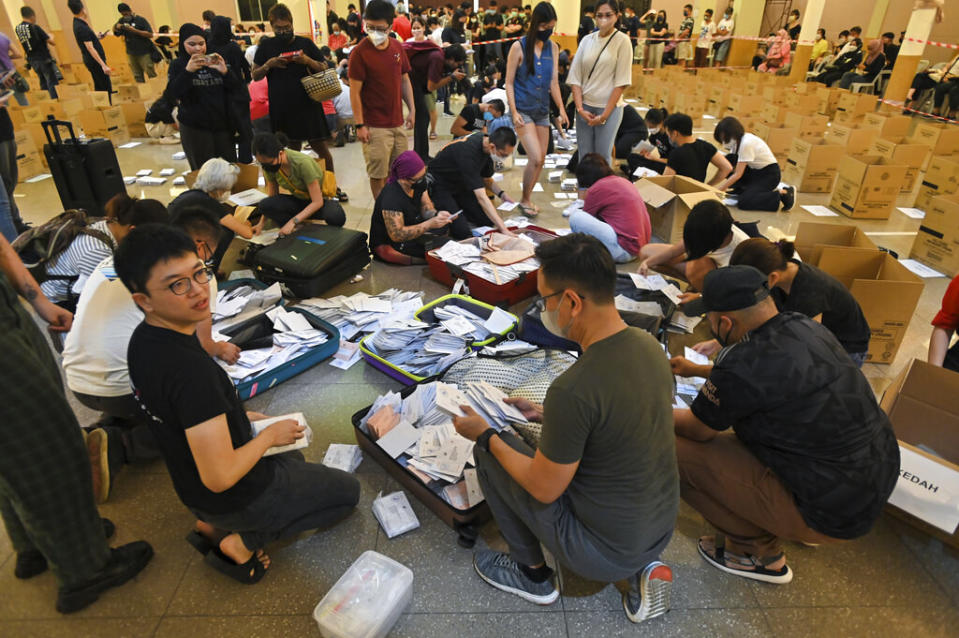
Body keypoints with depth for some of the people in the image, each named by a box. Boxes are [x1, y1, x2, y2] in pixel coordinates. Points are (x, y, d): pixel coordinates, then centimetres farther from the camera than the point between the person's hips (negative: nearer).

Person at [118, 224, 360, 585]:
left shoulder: (145, 340, -7)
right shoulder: (190, 368, -36)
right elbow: (220, 477, -33)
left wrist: (237, 417, 6)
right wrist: (270, 435, -17)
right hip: (236, 497, -8)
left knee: (292, 457, 35)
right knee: (347, 491, 11)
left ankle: (213, 526, 18)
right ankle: (244, 542, 5)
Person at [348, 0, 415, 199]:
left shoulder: (397, 47, 6)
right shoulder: (360, 52, -10)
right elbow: (355, 91, -11)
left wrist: (412, 109, 9)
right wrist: (360, 125, -14)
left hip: (398, 122, 6)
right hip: (375, 126, -6)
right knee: (378, 174, -1)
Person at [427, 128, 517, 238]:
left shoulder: (485, 141, -9)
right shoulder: (468, 153, -35)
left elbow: (486, 179, 9)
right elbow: (481, 197, -40)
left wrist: (501, 194, -11)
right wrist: (503, 229, -44)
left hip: (459, 184, 8)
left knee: (488, 220, -3)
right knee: (462, 232, -21)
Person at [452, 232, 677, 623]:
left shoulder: (573, 389, -32)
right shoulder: (648, 345, -8)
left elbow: (545, 489, -18)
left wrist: (486, 437, -5)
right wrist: (544, 414, 13)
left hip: (606, 552, -7)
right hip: (663, 528, 7)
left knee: (487, 454, 2)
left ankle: (533, 575, 20)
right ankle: (642, 568, 18)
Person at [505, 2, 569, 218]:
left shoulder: (553, 47, 7)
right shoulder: (519, 47, -7)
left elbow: (554, 82, 9)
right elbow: (509, 82, -6)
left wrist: (561, 109, 1)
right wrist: (514, 112, -14)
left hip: (542, 110, 6)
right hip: (523, 110, -5)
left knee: (541, 159, 6)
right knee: (535, 158, -15)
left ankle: (527, 198, 23)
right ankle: (524, 200, 4)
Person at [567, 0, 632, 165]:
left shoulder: (622, 41, -4)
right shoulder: (587, 40, 6)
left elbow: (621, 82, -7)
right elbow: (575, 77, 4)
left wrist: (605, 115, -12)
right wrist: (580, 108, -7)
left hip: (609, 107, -3)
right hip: (585, 107, 3)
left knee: (603, 156, -2)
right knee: (584, 156, 7)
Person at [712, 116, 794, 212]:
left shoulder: (746, 143, -24)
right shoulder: (737, 141, 2)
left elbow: (737, 175, -25)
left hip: (770, 173, -9)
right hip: (755, 171, 9)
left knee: (743, 202, -25)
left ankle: (784, 194, -10)